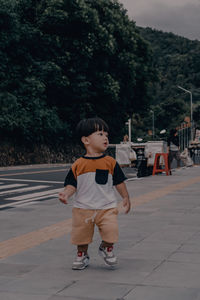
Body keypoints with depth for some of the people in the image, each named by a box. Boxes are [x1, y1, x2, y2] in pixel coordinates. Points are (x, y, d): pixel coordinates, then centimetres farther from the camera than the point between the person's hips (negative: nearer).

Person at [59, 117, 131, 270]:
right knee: (81, 234, 10)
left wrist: (126, 197, 6)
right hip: (83, 208, 0)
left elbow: (119, 182, 7)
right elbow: (72, 184, -1)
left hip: (107, 207, 0)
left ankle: (106, 248, 17)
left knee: (111, 230, -15)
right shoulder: (78, 164, -4)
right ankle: (82, 255, 38)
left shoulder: (110, 162, -1)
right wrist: (66, 193, -19)